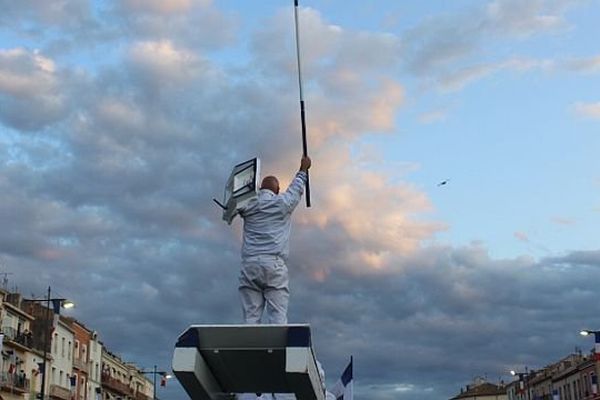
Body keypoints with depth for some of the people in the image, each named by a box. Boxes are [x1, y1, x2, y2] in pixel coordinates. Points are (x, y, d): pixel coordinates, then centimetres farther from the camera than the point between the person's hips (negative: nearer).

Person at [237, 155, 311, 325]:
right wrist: (303, 169, 42)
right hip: (274, 264, -2)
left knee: (251, 317, -1)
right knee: (278, 316, -6)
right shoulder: (282, 203, 7)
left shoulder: (248, 206, 11)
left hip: (249, 265, 2)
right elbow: (297, 188, 26)